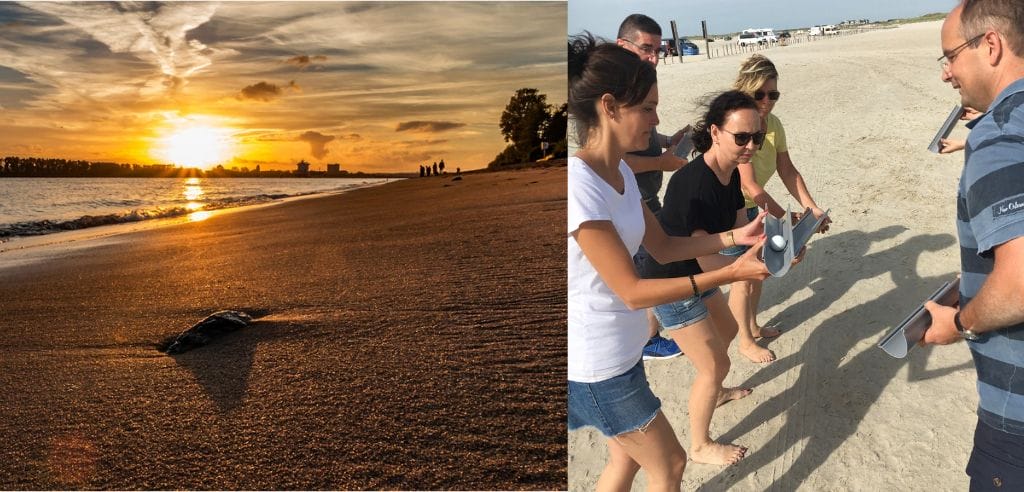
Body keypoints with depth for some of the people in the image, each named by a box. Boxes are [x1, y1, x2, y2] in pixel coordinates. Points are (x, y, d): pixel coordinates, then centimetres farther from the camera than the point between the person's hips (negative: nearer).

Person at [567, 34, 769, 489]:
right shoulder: (580, 187, -28)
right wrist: (730, 273, -23)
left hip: (619, 353, 8)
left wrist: (734, 237, -1)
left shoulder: (619, 173, 1)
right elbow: (633, 292, -24)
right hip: (596, 365, -8)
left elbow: (663, 247, 9)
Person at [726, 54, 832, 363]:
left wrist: (811, 207, -11)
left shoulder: (773, 124, -5)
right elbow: (750, 186, -32)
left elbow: (787, 171, -2)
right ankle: (746, 342, 23)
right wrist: (787, 219, -29)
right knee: (744, 278, 3)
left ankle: (753, 327, 40)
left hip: (754, 209, 8)